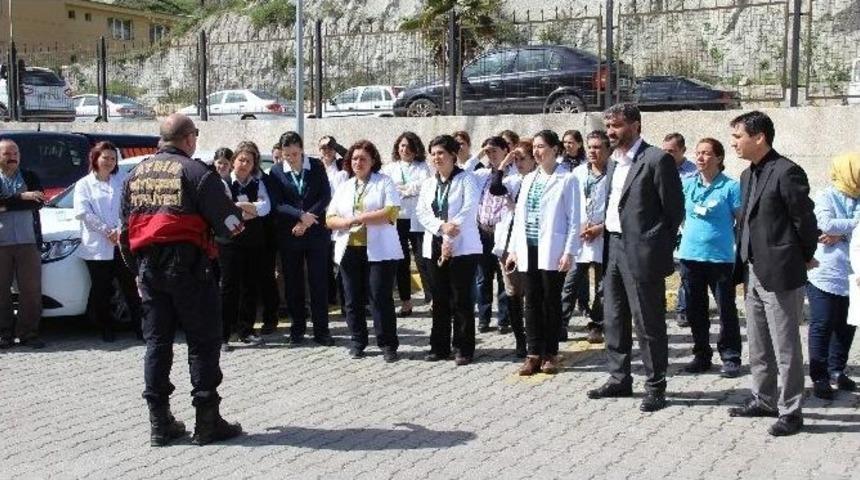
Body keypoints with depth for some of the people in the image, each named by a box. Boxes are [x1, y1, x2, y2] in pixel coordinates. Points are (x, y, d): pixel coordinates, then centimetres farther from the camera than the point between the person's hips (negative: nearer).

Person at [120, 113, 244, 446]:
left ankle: (160, 424, 12)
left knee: (156, 342, 10)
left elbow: (125, 231, 16)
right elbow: (228, 222, -11)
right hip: (187, 265, -6)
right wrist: (238, 217, 12)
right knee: (203, 342, 1)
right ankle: (207, 423, 3)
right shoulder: (195, 172, -8)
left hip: (148, 265, 6)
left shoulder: (136, 174, 13)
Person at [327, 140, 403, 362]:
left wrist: (358, 218, -12)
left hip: (379, 251, -5)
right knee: (353, 300, 7)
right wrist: (346, 222, -11)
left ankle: (388, 344, 1)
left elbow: (391, 212, -11)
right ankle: (357, 342, 18)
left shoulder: (385, 183, 3)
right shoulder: (344, 187, 18)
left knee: (380, 297, -6)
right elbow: (330, 219, 11)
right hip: (349, 250, 5)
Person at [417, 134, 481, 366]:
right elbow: (422, 212, 3)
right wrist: (442, 226, -17)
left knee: (461, 300, -3)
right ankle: (440, 347, 16)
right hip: (435, 247, 5)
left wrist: (450, 240, -18)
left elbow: (469, 209, -13)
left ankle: (464, 349, 4)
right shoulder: (428, 184, 16)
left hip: (462, 248, -5)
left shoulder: (466, 179, -1)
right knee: (439, 299, 8)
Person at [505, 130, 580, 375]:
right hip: (528, 250, 5)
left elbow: (574, 219, -6)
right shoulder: (529, 179, 15)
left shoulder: (566, 180, -3)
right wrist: (514, 249, 11)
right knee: (532, 303, 5)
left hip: (552, 251, -5)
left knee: (551, 302, 3)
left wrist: (569, 252, -13)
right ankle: (534, 354, 10)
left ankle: (550, 355, 12)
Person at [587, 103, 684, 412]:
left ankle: (655, 387, 10)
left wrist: (660, 250, -5)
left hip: (641, 253, -8)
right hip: (614, 249, 8)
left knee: (648, 324, -1)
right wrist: (605, 232, 9)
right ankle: (619, 379, 26)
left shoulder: (657, 160, -10)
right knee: (613, 320, 14)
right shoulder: (614, 162, 14)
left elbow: (674, 209, -8)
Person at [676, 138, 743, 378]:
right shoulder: (687, 184, 5)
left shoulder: (730, 187, -6)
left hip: (720, 257, -4)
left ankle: (730, 358, 13)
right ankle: (701, 355, 23)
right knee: (695, 310, 11)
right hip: (690, 255, 4)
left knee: (727, 309, 2)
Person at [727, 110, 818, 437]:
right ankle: (764, 399, 31)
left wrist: (805, 258, 0)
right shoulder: (748, 175, 13)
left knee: (785, 348, 0)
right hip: (754, 273, 9)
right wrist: (742, 267, 11)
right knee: (758, 347, 18)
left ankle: (790, 412, 9)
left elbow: (805, 220, -12)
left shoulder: (786, 172, -15)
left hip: (780, 275, -9)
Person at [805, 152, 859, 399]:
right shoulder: (825, 197, -4)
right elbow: (826, 224, -20)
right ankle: (819, 377, 5)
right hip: (825, 275, -5)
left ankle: (836, 370, 27)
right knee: (822, 327, -1)